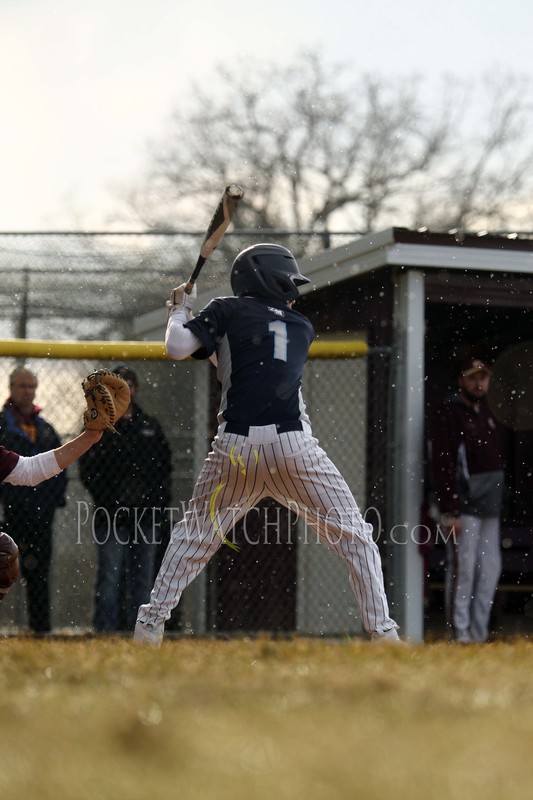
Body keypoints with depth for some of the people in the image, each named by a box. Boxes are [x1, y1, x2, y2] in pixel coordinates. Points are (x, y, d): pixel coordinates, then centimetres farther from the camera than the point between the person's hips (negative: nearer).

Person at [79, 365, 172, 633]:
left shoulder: (150, 426, 16)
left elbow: (165, 465, 15)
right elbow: (88, 470, -1)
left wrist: (158, 498, 1)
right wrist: (106, 499, -12)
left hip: (147, 515, 4)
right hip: (112, 516, -4)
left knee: (142, 578, 5)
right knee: (109, 578, -8)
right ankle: (106, 631, -7)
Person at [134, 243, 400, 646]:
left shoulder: (227, 312, 12)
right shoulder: (302, 328, 20)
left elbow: (178, 347, 1)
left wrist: (181, 310, 20)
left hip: (236, 446, 0)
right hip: (293, 444, 0)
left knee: (195, 533, 18)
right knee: (355, 536, 6)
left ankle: (151, 624, 13)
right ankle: (382, 631, -3)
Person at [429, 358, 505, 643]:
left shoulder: (485, 412, 16)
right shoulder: (449, 414, -10)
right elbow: (442, 466, -15)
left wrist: (498, 502, 12)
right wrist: (450, 512, -20)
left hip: (489, 509, 8)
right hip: (463, 508, -8)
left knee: (490, 569, 9)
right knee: (462, 570, -5)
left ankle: (479, 633, 16)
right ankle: (460, 635, 0)